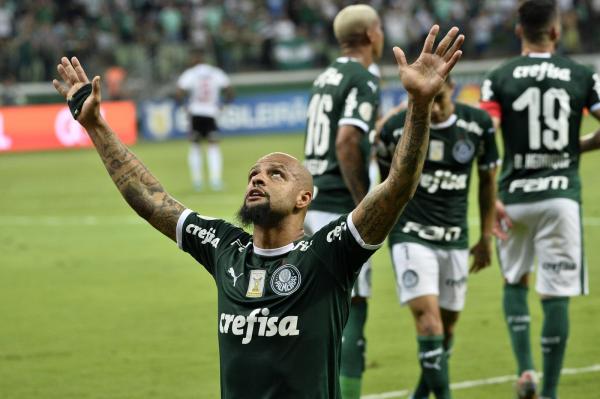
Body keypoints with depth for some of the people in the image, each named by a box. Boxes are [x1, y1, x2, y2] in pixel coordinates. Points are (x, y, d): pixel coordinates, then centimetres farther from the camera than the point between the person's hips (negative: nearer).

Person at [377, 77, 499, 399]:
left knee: (447, 322, 9)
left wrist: (486, 237, 14)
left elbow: (487, 181, 10)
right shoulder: (397, 129, -8)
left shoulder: (477, 125, -3)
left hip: (454, 238, 3)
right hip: (411, 236, -3)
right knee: (427, 314, -18)